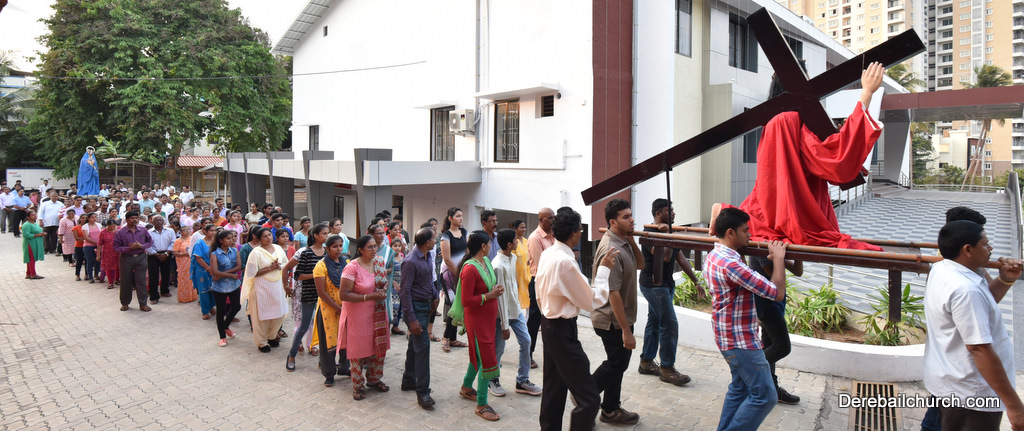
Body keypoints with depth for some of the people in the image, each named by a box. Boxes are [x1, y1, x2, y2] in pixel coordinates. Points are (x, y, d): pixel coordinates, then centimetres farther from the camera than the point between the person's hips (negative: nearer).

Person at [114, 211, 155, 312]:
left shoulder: (143, 231, 3)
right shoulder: (120, 232, -5)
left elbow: (150, 242, 10)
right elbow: (116, 248, -7)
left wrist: (142, 246, -10)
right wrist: (130, 248, -19)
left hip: (141, 258, 1)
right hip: (126, 259, -1)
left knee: (141, 281, 2)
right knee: (126, 281, 8)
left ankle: (142, 304, 8)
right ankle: (125, 303, 23)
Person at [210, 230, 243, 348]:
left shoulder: (235, 251, 0)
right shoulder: (215, 254, -11)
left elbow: (239, 266, -11)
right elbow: (215, 272, -20)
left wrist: (222, 274, -18)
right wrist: (232, 275, -17)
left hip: (234, 285, 4)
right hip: (219, 286, -4)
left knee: (236, 306, 11)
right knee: (221, 311, 6)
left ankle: (225, 326, 37)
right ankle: (222, 336, 18)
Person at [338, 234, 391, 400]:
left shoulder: (379, 262, 0)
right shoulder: (352, 267, -19)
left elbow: (386, 281, 14)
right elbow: (344, 295, -19)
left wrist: (383, 290, -9)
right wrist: (369, 297, -22)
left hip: (377, 313, 6)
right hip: (358, 315, -6)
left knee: (379, 346, 13)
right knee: (358, 349, 5)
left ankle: (373, 379, 33)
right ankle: (358, 386, 21)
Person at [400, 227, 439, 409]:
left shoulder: (428, 257, 6)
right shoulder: (410, 262, -21)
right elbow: (405, 291, -21)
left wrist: (434, 297, 13)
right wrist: (411, 319, -23)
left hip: (426, 305, 9)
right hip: (415, 307, -9)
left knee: (415, 344, 18)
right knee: (422, 346, -10)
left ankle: (409, 380, 32)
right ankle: (422, 392, -5)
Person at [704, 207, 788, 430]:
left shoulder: (714, 256, 6)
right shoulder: (731, 264, -27)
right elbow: (777, 292, -24)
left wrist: (768, 259, 9)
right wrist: (779, 258, -12)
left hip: (729, 335, 10)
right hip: (741, 340, -10)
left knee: (740, 387, 21)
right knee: (764, 396, -1)